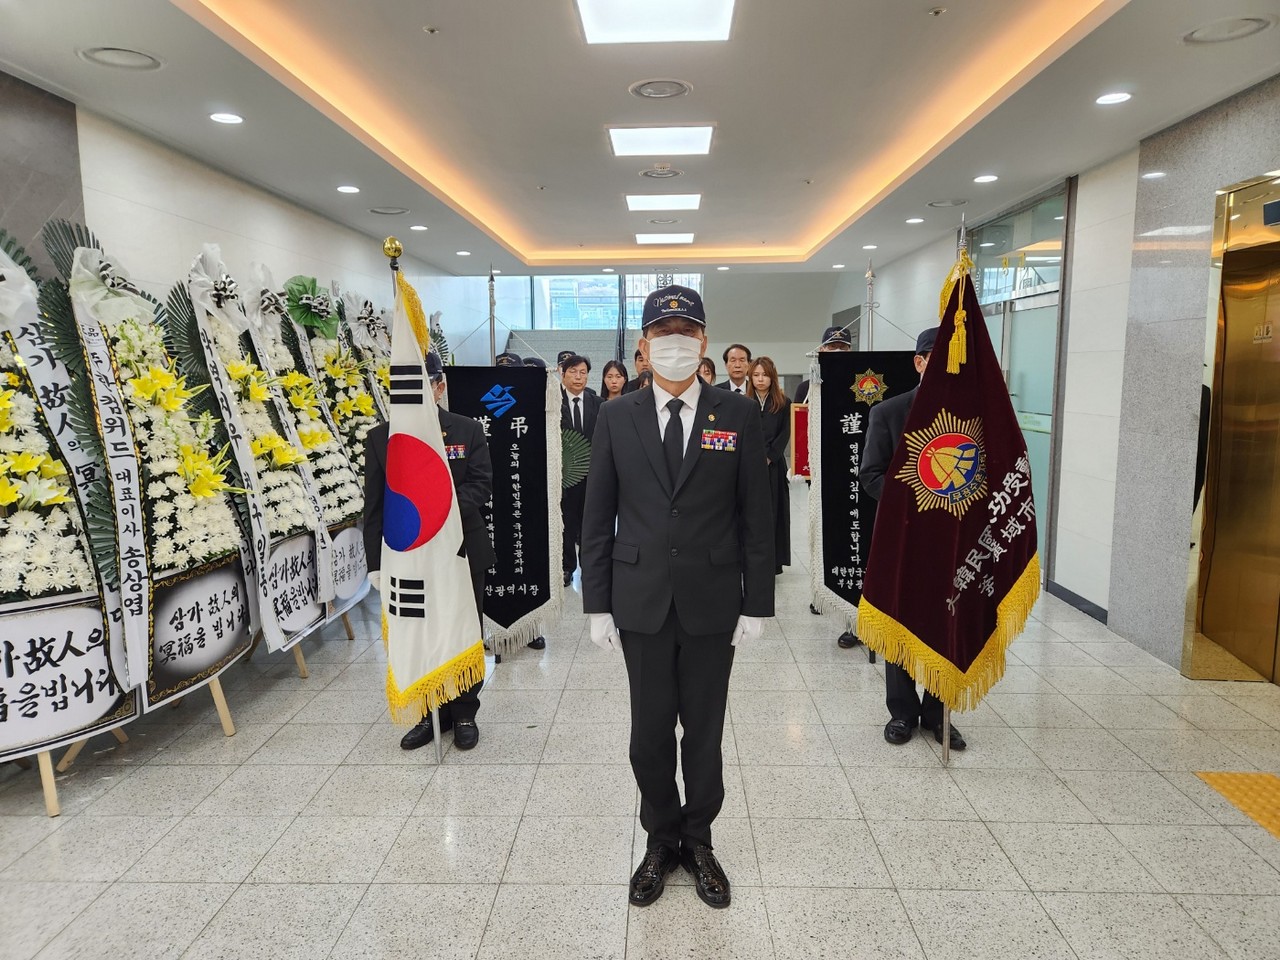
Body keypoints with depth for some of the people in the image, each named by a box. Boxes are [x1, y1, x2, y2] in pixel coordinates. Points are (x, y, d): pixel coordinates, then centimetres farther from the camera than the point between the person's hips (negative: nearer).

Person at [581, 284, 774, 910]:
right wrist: (597, 604, -1)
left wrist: (756, 604, -2)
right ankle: (661, 840, 34)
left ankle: (698, 841, 35)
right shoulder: (617, 417, 1)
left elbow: (755, 518, 0)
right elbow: (597, 518, 2)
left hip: (712, 602, 0)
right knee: (650, 733, 11)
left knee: (705, 731, 12)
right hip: (642, 602, 1)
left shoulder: (739, 416, -1)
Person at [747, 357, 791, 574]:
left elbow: (785, 434, 0)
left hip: (773, 465, 0)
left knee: (772, 511, 2)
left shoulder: (783, 404, 6)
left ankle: (772, 561, 7)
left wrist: (768, 457, -10)